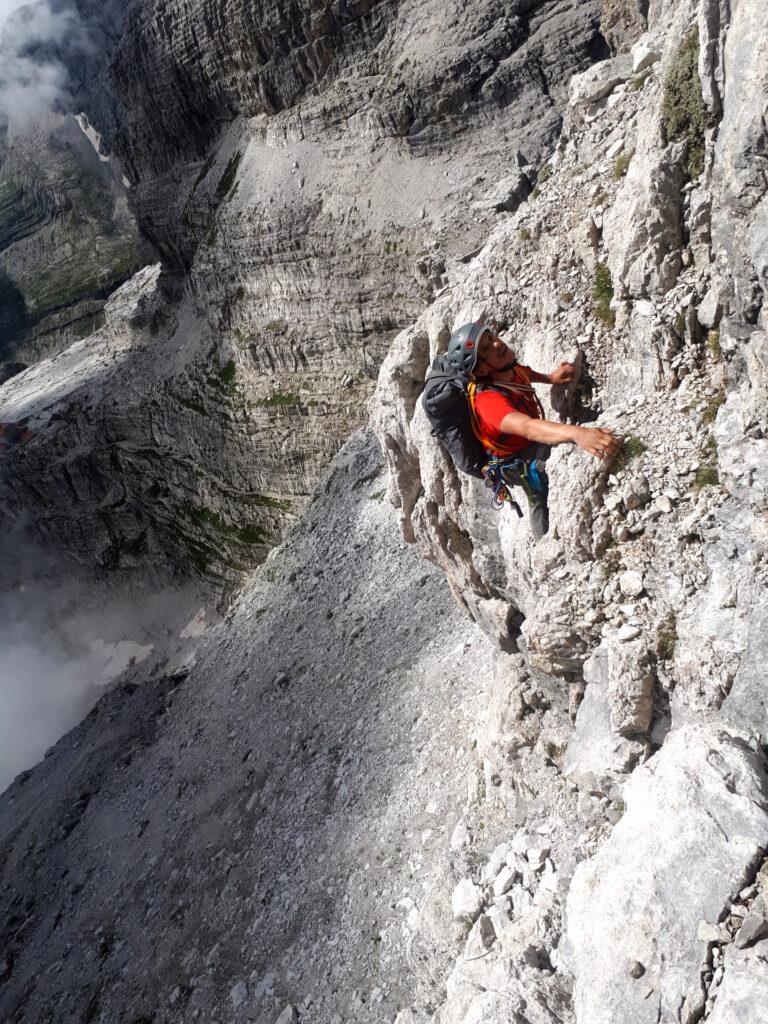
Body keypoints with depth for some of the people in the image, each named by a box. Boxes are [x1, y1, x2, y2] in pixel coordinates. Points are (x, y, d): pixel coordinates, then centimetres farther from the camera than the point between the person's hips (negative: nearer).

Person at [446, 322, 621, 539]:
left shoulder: (510, 369, -13)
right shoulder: (488, 399, -40)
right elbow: (528, 428, -60)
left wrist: (551, 377, -2)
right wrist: (577, 433, -77)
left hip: (534, 446, 9)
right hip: (520, 464, -9)